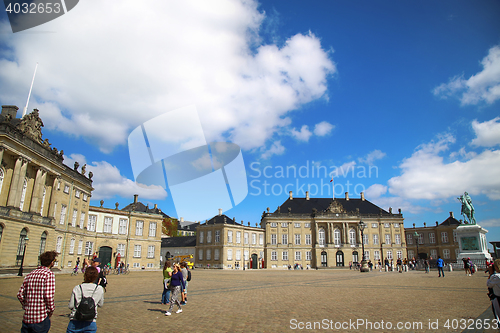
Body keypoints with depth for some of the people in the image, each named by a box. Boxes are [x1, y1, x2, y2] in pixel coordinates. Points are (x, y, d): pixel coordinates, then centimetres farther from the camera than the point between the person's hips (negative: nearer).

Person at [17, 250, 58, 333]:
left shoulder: (30, 274, 7)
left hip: (27, 318, 6)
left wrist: (26, 307, 18)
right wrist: (50, 311, -3)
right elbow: (49, 296, -18)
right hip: (41, 318, -6)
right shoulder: (49, 274, -13)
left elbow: (20, 295, 7)